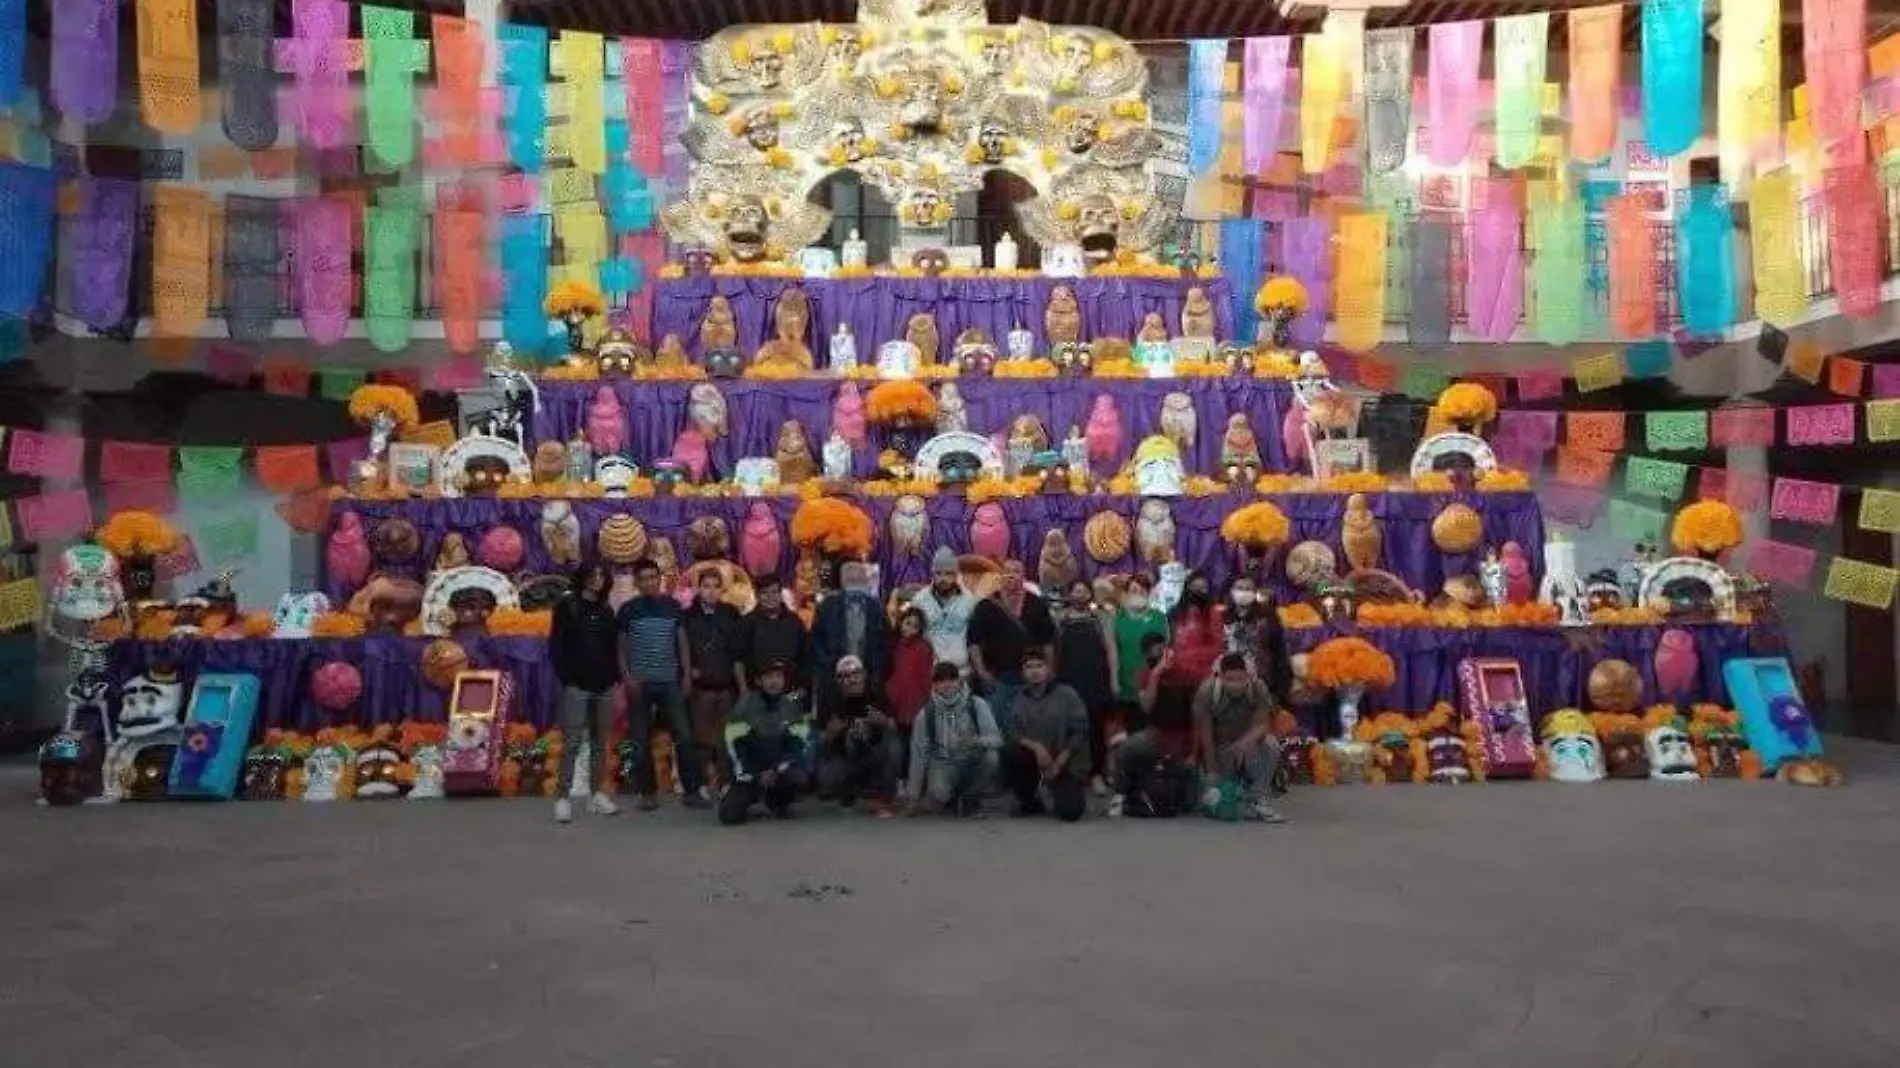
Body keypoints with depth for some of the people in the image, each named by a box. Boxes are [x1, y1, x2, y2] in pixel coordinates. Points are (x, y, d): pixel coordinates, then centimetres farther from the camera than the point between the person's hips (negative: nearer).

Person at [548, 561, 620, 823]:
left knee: (600, 743, 7)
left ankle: (598, 794, 12)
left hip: (604, 687, 5)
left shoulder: (606, 611, 15)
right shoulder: (567, 607, 2)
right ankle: (562, 797, -8)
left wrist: (616, 678, 7)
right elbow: (556, 645, -3)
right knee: (572, 743, -9)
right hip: (577, 686, -5)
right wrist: (565, 678, -11)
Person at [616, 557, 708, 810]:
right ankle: (648, 793, 12)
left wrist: (686, 673, 4)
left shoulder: (673, 606, 6)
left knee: (684, 736, -3)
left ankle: (693, 790, 1)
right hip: (640, 683, -1)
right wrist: (626, 676, -7)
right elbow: (621, 646, 4)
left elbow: (682, 641, 10)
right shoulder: (628, 610, 2)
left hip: (669, 682, 1)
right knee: (641, 741, 3)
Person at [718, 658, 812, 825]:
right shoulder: (745, 704, -8)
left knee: (798, 778, -32)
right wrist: (755, 777, -16)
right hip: (749, 770, -1)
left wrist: (776, 771, -18)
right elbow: (735, 745, -11)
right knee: (730, 814, -22)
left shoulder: (792, 705, -3)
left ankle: (777, 802, 2)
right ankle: (751, 795, 14)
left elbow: (797, 744, -7)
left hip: (780, 768, 2)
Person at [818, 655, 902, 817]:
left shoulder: (876, 697, -7)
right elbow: (822, 741, -2)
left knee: (892, 747, -31)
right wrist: (830, 733, -25)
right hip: (845, 759, 0)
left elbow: (894, 729, -8)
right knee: (826, 778, -31)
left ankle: (881, 801, -12)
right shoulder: (835, 702, -5)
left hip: (874, 758, 0)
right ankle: (848, 793, 8)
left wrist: (884, 722, -31)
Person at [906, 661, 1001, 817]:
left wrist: (977, 741, -40)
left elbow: (996, 739, -16)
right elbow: (918, 752, -2)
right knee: (937, 793, -33)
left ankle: (970, 798, -1)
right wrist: (914, 795, -1)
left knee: (990, 757, -31)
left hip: (972, 762, 1)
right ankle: (952, 799, 8)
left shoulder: (977, 705, -10)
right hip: (942, 764, -1)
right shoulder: (926, 713, -7)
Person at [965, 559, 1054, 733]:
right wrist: (981, 673, -9)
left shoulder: (1037, 606, 6)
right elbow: (973, 642, -2)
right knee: (996, 724, 3)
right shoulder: (987, 606, 0)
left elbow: (1048, 642, 9)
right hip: (997, 678, -1)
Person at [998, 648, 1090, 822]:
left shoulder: (1066, 694, -8)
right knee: (1009, 752, -26)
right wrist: (1036, 746, -26)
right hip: (1038, 758, 3)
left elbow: (1080, 732, -10)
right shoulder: (1021, 698, 1)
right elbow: (1015, 733, -6)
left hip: (1067, 762, -3)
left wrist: (1058, 763, -15)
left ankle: (1074, 791, 16)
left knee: (1069, 813, -23)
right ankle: (1029, 801, -2)